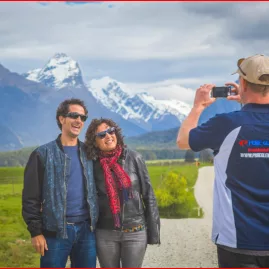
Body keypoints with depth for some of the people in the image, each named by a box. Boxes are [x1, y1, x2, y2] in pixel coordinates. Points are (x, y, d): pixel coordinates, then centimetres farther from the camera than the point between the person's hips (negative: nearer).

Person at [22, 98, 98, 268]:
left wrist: (95, 222, 9)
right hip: (56, 231, -3)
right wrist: (36, 231, -7)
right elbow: (31, 197, -2)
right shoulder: (43, 154, 0)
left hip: (86, 229, 4)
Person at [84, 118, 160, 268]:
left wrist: (153, 231, -3)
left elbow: (148, 194, -1)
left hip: (136, 232, -1)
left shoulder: (134, 158, -4)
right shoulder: (93, 165, -2)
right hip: (105, 233, 1)